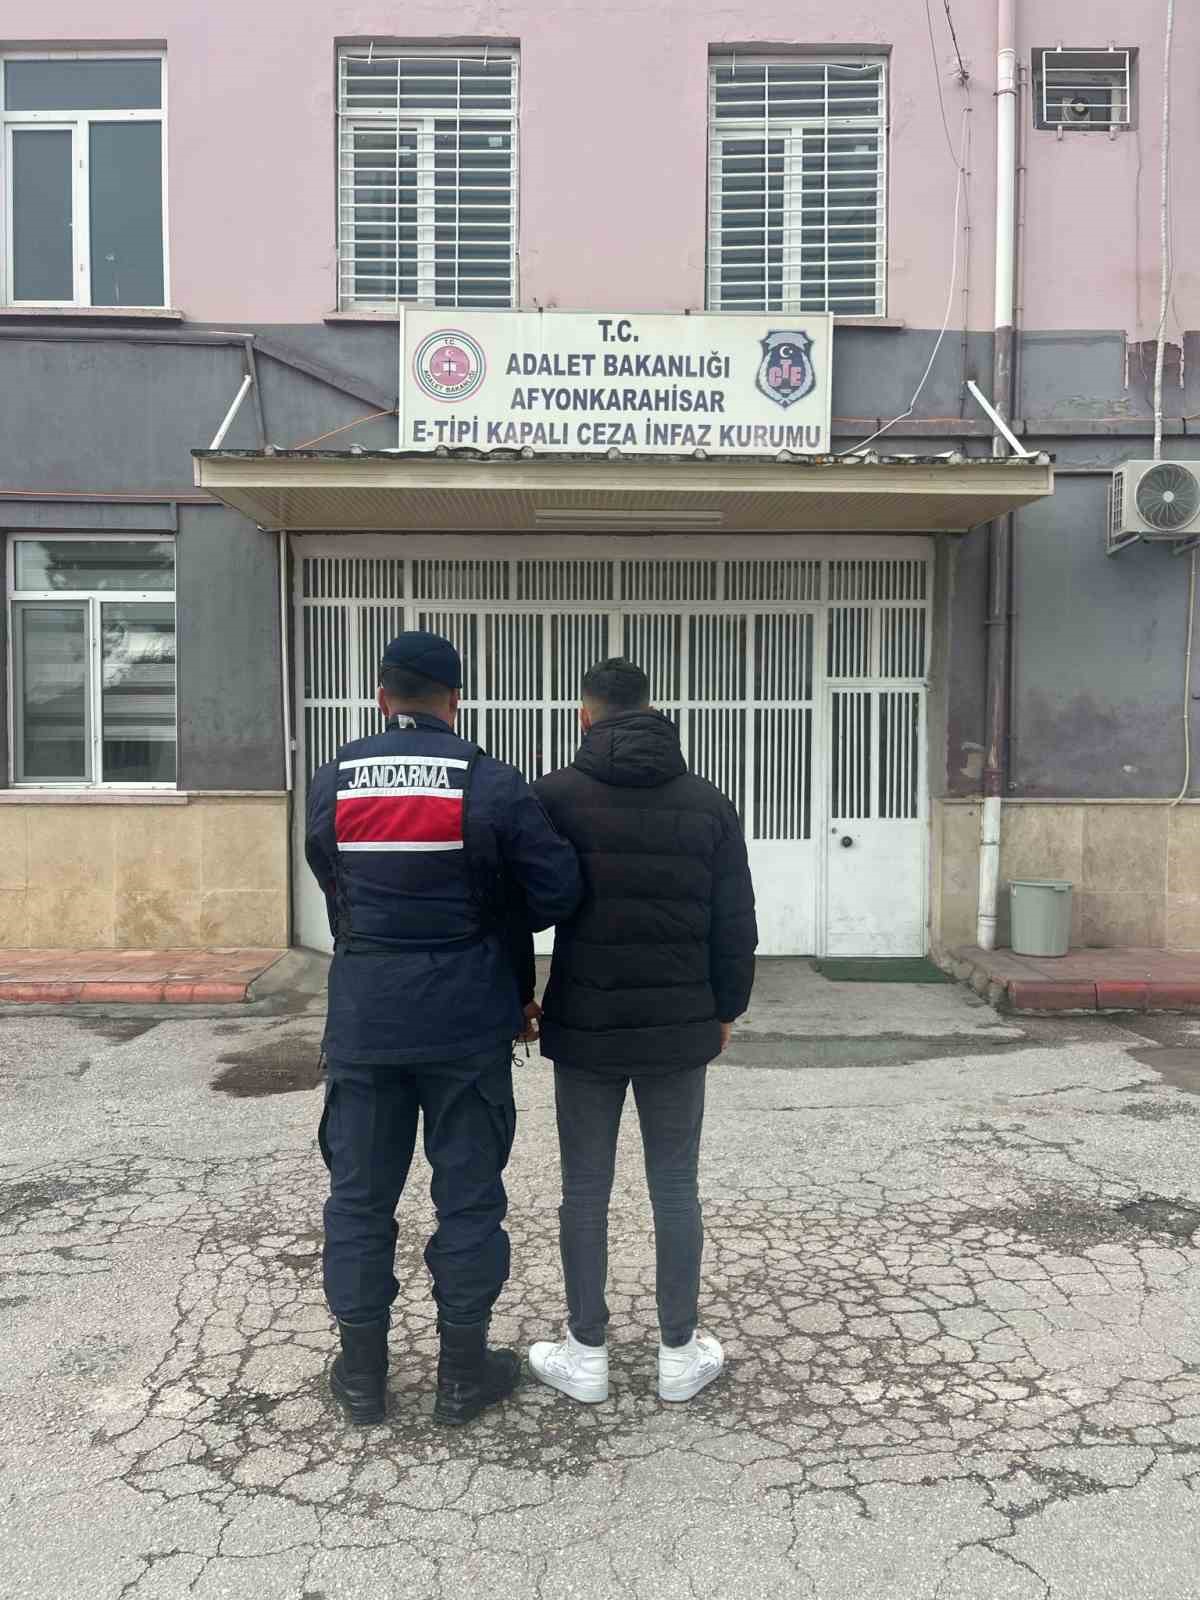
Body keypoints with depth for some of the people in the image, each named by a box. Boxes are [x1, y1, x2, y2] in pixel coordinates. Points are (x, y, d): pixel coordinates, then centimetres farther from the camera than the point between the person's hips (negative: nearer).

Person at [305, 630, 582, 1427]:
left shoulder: (330, 786, 2)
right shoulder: (492, 785, -9)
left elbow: (338, 896, 6)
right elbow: (557, 890, -8)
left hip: (363, 1019, 3)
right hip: (468, 1022, -2)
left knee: (360, 1192, 14)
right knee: (468, 1194, 10)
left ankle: (362, 1369, 25)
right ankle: (463, 1371, 22)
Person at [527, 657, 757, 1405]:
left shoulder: (553, 797, -5)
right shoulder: (709, 804, 1)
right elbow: (736, 923, 2)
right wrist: (725, 1009, 14)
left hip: (585, 1029, -1)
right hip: (680, 1029, 2)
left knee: (585, 1190, 10)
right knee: (676, 1189, 11)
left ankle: (586, 1355, 20)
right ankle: (681, 1353, 21)